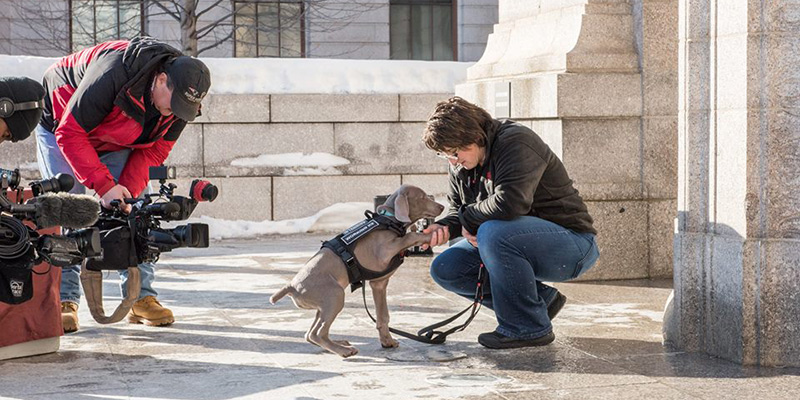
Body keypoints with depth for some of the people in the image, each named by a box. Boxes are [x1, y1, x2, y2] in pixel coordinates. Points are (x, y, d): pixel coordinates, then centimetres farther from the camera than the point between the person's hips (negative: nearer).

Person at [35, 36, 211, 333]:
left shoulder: (180, 97, -22)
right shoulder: (112, 75, -42)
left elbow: (155, 150, -11)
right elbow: (70, 133, -36)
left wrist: (128, 188, -26)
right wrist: (104, 185, -40)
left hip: (115, 142, 5)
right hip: (61, 124, -5)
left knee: (134, 209, -7)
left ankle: (141, 296, -3)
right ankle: (64, 300, -10)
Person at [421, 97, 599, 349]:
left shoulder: (516, 142, -21)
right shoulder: (461, 165, 6)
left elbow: (510, 202, -35)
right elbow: (457, 210, 15)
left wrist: (468, 219, -18)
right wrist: (444, 227, -10)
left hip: (573, 246, -9)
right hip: (519, 242, 10)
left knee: (493, 232, -36)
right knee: (444, 269, -3)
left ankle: (528, 327, -18)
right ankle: (542, 299, 4)